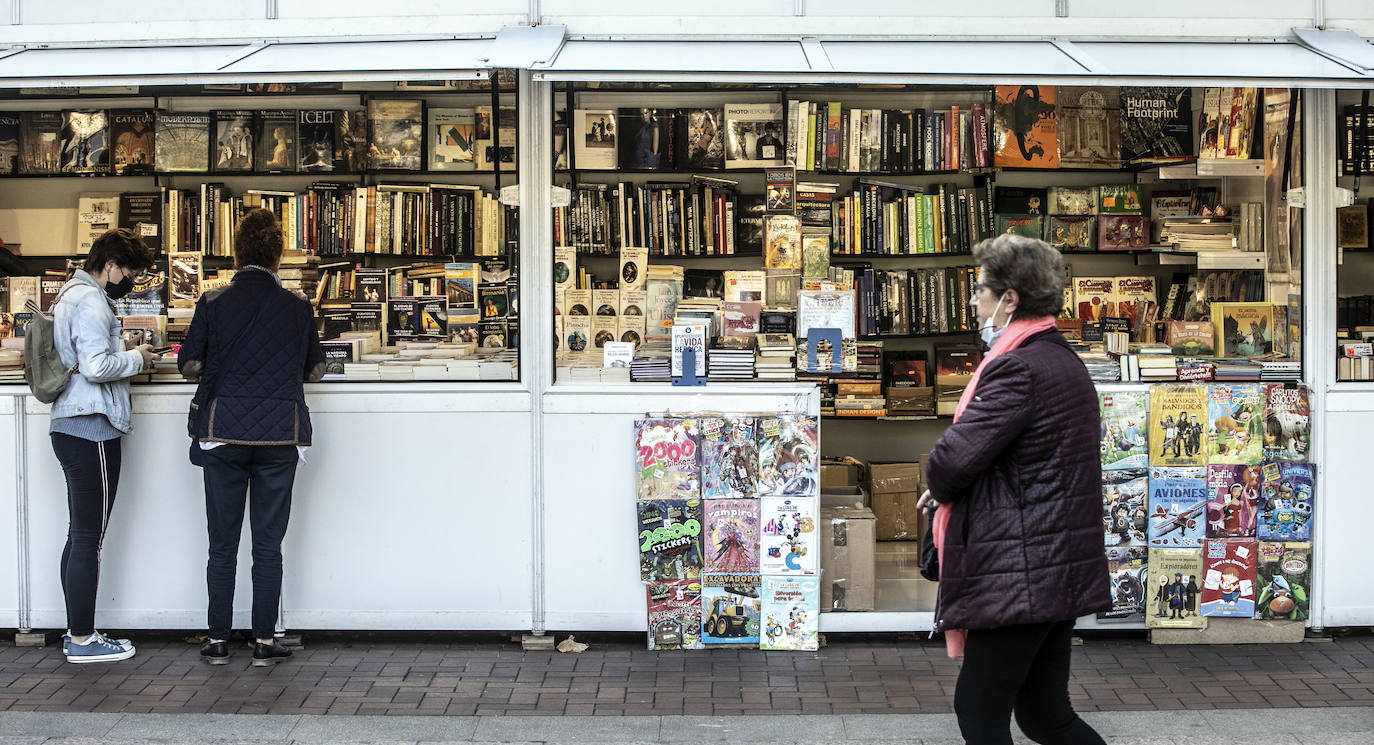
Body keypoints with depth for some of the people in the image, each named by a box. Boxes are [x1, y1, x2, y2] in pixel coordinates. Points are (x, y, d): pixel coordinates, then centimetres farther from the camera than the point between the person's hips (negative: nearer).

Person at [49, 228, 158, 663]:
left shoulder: (71, 295, 20)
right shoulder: (89, 301, -13)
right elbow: (96, 366, -22)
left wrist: (129, 355, 12)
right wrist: (136, 359, -6)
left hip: (71, 428, 11)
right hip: (91, 431, -11)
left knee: (80, 537, 14)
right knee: (88, 540, -5)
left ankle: (77, 633, 20)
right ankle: (82, 640, 0)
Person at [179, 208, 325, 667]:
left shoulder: (213, 303, -3)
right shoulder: (297, 307, -1)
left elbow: (189, 365, 1)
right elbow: (315, 370, 8)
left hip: (222, 435, 0)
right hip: (279, 438, 0)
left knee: (222, 545, 8)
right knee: (268, 545, 5)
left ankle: (218, 642, 12)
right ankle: (264, 642, 7)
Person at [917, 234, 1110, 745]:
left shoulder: (1016, 369, -18)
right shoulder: (1064, 362, 15)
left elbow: (952, 461, -23)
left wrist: (939, 489, 1)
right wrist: (948, 489, 7)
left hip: (1019, 577, -10)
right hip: (1062, 569, 10)